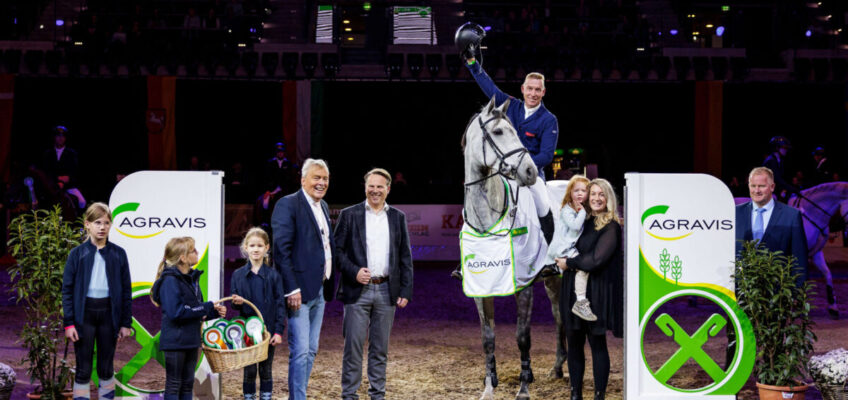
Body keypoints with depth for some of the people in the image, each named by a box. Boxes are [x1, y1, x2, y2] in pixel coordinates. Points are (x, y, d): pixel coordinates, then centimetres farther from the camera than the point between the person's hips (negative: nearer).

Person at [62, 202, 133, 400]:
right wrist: (69, 323, -7)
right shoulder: (77, 254, -1)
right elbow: (67, 290, -1)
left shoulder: (118, 254, 3)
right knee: (83, 369, 1)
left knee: (106, 367, 9)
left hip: (109, 313, 1)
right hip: (84, 313, -1)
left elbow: (126, 290, 6)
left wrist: (126, 323, 2)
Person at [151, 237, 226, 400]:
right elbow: (174, 312, -25)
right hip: (175, 341, -8)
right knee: (174, 385, 0)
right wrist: (205, 308, -19)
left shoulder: (192, 277, 11)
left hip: (191, 340, 8)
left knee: (187, 383, 14)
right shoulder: (170, 280, -16)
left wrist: (214, 311, -2)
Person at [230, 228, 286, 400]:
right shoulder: (238, 275, 4)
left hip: (268, 330, -1)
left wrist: (279, 331, -8)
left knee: (266, 371, 7)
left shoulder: (273, 275, -1)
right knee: (249, 372, 6)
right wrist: (237, 302, -16)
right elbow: (233, 303, 9)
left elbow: (280, 305, -2)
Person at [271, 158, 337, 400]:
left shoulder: (323, 207, 16)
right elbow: (281, 250, -16)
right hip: (300, 289, -8)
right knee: (300, 351, -10)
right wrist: (292, 289, -21)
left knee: (311, 351, 12)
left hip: (319, 290, 9)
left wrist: (329, 286, 13)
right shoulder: (287, 205, -10)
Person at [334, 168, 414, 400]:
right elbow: (337, 250, 2)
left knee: (380, 347, 7)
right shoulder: (349, 215, 3)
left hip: (387, 291, 2)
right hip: (357, 291, -2)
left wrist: (405, 291, 3)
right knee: (353, 345, -3)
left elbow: (405, 257, 10)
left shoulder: (398, 217, 10)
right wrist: (354, 271, -14)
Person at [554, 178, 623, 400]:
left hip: (597, 292, -7)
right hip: (573, 290, 7)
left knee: (597, 343, 0)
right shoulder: (582, 221, 13)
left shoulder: (611, 227, -8)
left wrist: (569, 263, -8)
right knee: (573, 342, 9)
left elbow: (596, 260, -18)